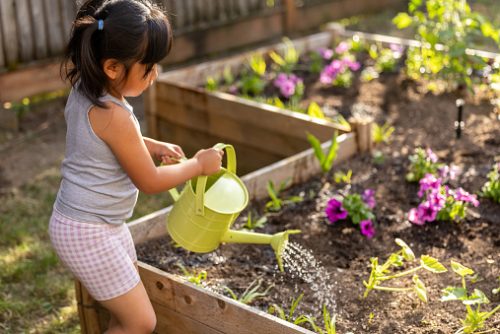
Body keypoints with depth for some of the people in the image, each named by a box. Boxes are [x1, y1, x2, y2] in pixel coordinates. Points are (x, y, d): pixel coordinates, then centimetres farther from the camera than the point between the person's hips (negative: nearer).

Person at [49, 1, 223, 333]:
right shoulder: (114, 116, -29)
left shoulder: (84, 90, -2)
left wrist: (150, 146, 9)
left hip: (101, 223, 10)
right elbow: (150, 182, -18)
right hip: (88, 233, -10)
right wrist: (198, 165, -4)